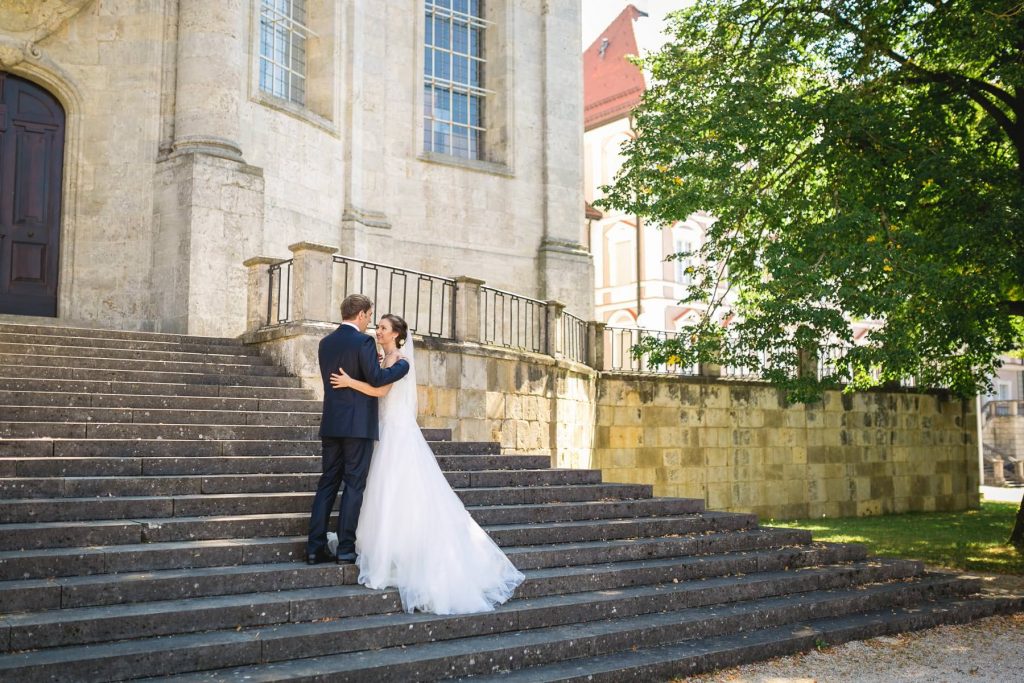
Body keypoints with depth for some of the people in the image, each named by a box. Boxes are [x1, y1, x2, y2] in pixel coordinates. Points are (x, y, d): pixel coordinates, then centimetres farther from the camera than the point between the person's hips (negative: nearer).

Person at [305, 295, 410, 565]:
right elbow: (376, 379, -19)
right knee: (354, 486, 0)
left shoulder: (326, 342, 11)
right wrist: (402, 364, -4)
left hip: (331, 424, 6)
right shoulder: (363, 341, -11)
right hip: (358, 424, -6)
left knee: (327, 484, 10)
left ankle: (315, 547, 9)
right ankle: (346, 549, 2)